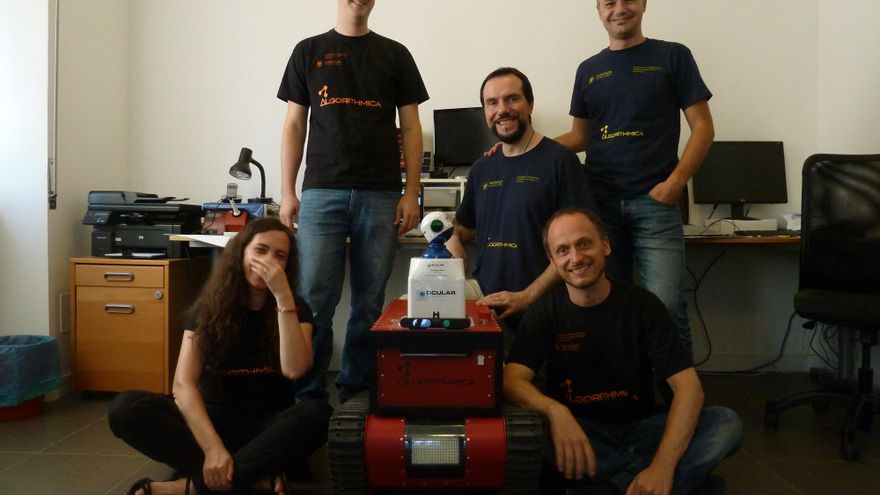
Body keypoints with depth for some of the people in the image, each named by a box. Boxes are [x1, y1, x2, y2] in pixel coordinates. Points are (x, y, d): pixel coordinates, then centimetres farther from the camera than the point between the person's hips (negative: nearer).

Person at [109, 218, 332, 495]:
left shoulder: (296, 309, -3)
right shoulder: (207, 309, -2)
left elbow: (295, 369, -22)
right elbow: (183, 384, -12)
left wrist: (283, 295, -25)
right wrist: (212, 448, -28)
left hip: (268, 427, -1)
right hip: (212, 421, 1)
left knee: (317, 414, -34)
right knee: (125, 408, -24)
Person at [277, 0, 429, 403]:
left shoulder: (395, 55, 12)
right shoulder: (309, 52, 12)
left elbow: (410, 128, 9)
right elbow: (294, 125, 9)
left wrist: (412, 194, -1)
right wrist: (287, 192, 1)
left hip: (381, 195, 1)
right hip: (322, 192, 0)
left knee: (370, 300, 4)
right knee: (314, 298, -3)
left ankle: (356, 387, 17)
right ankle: (310, 392, 10)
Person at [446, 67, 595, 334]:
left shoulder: (559, 160, -4)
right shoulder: (481, 169, 14)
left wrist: (526, 297, -16)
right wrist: (453, 239, 3)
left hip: (538, 306, -5)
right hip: (483, 299, 5)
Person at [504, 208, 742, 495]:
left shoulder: (643, 305, -5)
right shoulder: (544, 312, -5)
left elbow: (687, 386, -13)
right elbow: (513, 380, -18)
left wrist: (663, 465, -29)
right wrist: (556, 412, -41)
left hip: (640, 429, 1)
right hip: (577, 431, -1)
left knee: (727, 424, -23)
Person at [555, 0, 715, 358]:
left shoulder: (672, 56, 6)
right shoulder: (589, 69, 16)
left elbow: (703, 128, 3)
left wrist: (675, 182, -11)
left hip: (654, 202, -3)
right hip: (600, 203, 3)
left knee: (666, 305, -10)